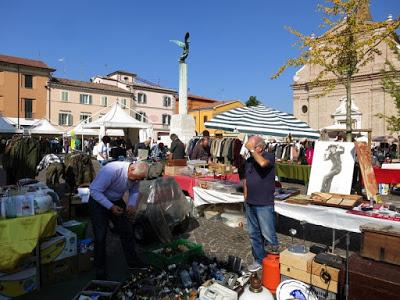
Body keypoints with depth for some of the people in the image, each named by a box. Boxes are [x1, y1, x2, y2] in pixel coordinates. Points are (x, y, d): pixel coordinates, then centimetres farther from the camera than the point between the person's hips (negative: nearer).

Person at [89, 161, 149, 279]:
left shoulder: (136, 175, -15)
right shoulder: (112, 170, -35)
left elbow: (134, 192, 3)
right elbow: (94, 190, -31)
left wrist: (131, 205, -16)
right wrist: (111, 207, -34)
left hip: (117, 201, 6)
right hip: (99, 201, -6)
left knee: (127, 231, 8)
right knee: (100, 236, -6)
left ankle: (133, 263, 25)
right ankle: (100, 270, 13)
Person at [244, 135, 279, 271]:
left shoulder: (269, 156, -10)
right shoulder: (248, 160, 8)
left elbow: (262, 163, -35)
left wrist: (252, 149, -24)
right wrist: (245, 199, 13)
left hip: (264, 204, -6)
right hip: (250, 204, 7)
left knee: (267, 233, 0)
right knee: (253, 234, 14)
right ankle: (259, 260, 29)